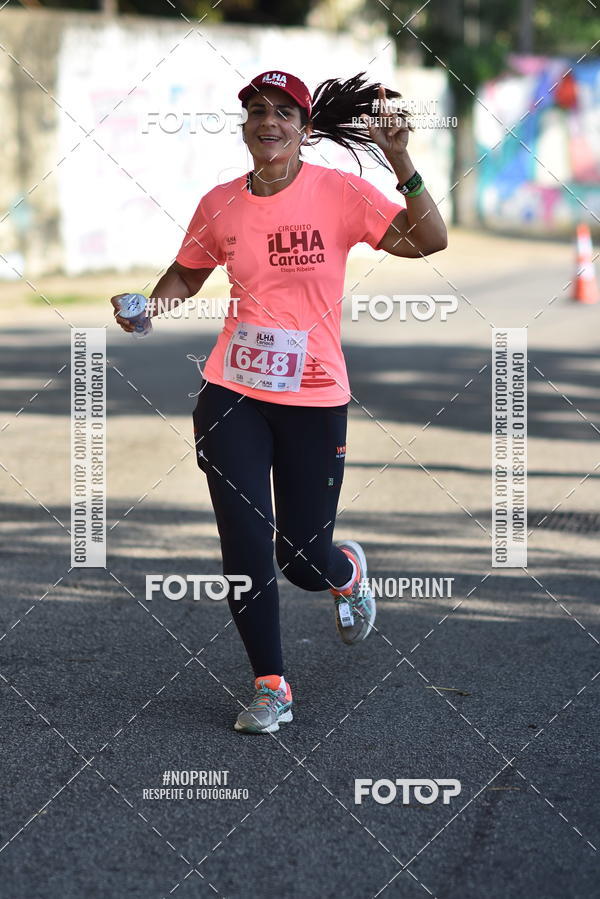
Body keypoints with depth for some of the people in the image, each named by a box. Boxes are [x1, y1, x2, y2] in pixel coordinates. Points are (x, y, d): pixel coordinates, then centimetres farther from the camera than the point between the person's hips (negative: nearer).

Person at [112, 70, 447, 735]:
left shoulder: (340, 193, -6)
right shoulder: (220, 205, 2)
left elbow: (429, 242, -15)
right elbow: (187, 274, 19)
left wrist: (402, 166, -26)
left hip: (314, 400, -2)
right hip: (232, 398, 2)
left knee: (305, 563, 3)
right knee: (245, 547, -4)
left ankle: (349, 572, 42)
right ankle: (270, 687, 12)